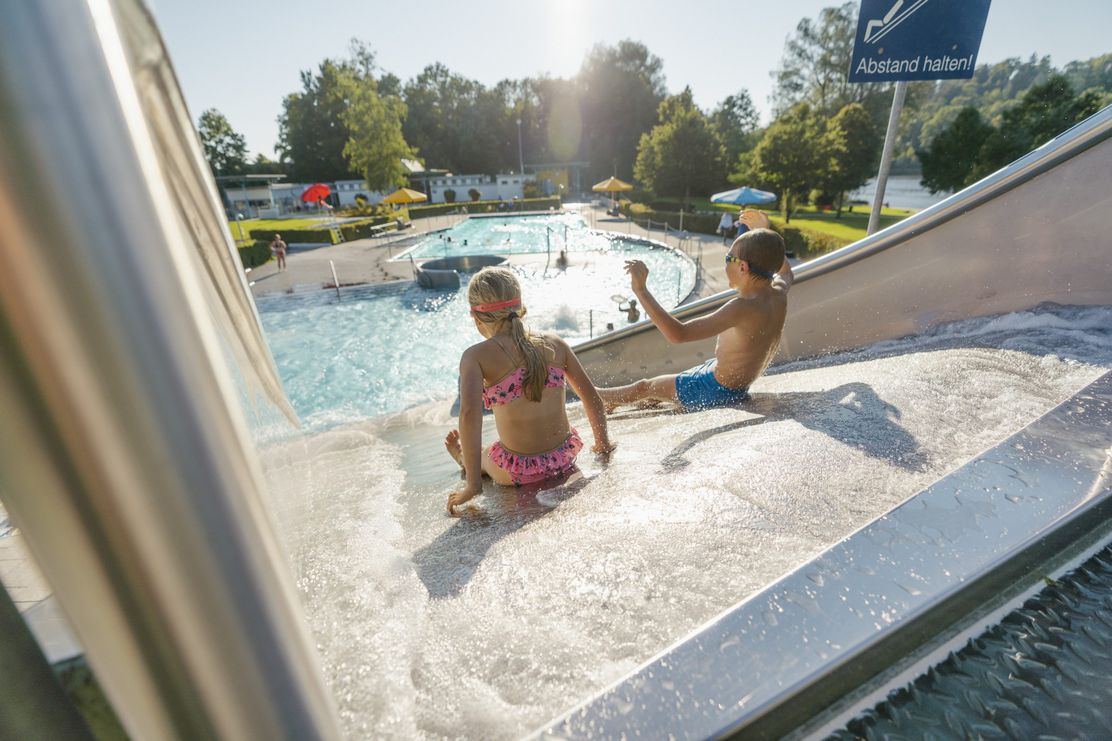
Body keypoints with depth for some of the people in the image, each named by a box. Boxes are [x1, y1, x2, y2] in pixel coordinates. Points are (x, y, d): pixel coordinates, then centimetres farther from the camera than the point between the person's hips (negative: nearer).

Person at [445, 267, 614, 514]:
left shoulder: (476, 356, -14)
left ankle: (462, 458, 61)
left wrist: (473, 484, -24)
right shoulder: (554, 343, -2)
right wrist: (603, 443, 19)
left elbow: (469, 413, -30)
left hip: (519, 472, -4)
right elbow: (592, 398, 4)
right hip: (565, 458, 5)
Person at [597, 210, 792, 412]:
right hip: (738, 386, 9)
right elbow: (786, 272, 21)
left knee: (644, 387, 13)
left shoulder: (744, 307, -35)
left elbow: (678, 334, -43)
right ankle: (606, 403, 44)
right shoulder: (779, 295, -8)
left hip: (718, 391, -8)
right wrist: (764, 231, 23)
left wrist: (641, 290, -42)